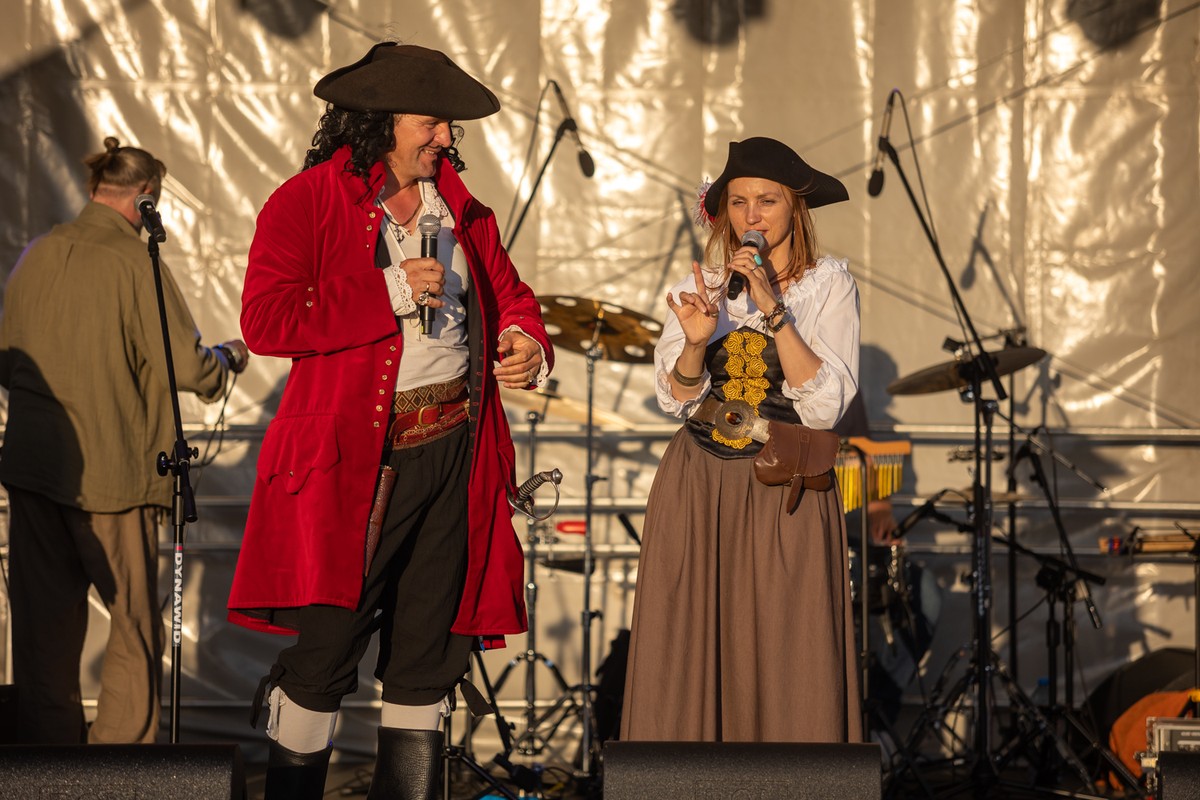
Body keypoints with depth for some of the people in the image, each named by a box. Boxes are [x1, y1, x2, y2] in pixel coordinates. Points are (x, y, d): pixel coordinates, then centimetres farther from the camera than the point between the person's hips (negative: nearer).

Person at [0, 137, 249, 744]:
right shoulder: (135, 262, -13)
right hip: (111, 468, -5)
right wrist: (227, 357, 8)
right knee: (134, 624, 6)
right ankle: (123, 743, 5)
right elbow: (185, 366, -12)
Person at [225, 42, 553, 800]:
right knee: (325, 651, -7)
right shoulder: (307, 203, -5)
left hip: (455, 453, 6)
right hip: (354, 458, -6)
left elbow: (508, 292, 25)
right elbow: (264, 320, -14)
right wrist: (390, 294, -16)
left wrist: (527, 342, 1)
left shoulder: (462, 209, 13)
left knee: (429, 652, 10)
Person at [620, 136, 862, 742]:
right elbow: (675, 399, 2)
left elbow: (825, 404, -11)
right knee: (690, 646, 2)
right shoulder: (701, 282, 7)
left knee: (786, 660, -4)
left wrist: (774, 312, -17)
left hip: (785, 490, -3)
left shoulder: (828, 284, -1)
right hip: (697, 485, 3)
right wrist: (695, 340, -17)